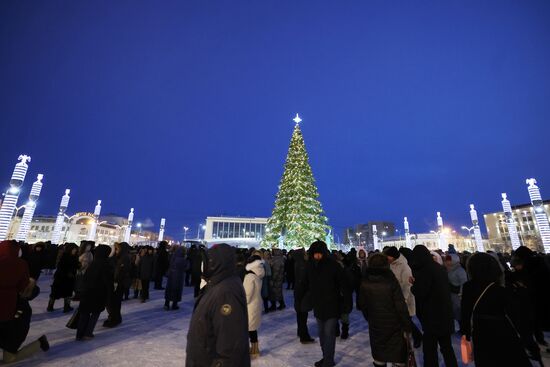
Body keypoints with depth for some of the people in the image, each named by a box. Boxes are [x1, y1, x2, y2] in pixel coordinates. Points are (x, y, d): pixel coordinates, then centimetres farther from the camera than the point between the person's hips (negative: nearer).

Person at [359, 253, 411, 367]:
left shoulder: (365, 283, -7)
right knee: (398, 356, 14)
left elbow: (362, 305, 3)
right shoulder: (391, 281, -17)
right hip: (394, 325, -2)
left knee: (379, 357, 18)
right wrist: (407, 326, -6)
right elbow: (401, 306, -17)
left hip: (375, 325, 3)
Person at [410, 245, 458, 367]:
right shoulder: (440, 268, 5)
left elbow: (419, 293, -22)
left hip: (432, 316, -8)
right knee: (447, 346, 21)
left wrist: (413, 286, -3)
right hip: (445, 313, 8)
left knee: (430, 349, 5)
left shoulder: (424, 270, -21)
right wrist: (417, 282, 10)